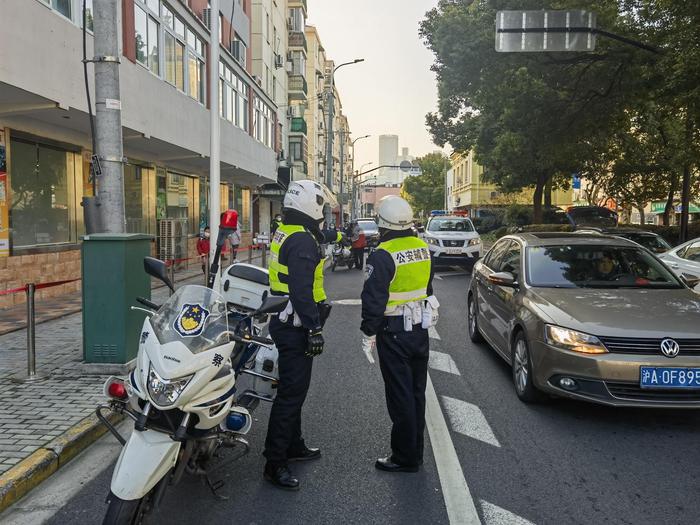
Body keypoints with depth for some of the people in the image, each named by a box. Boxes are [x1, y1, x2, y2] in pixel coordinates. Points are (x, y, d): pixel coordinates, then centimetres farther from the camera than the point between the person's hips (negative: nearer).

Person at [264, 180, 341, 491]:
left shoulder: (284, 233, 10)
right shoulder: (303, 241, -21)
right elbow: (302, 290, -25)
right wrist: (314, 329, -23)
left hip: (284, 322, 11)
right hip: (295, 328, -11)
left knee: (294, 388, 20)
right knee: (292, 392, -4)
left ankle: (294, 446, 35)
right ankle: (275, 463, 4)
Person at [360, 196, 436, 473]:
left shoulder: (382, 255, -19)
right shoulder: (422, 248, 5)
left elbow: (374, 299, -19)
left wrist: (368, 333, -10)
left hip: (394, 333, -8)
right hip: (420, 329, 8)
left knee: (400, 395, 2)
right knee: (417, 392, 17)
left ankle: (405, 458, 13)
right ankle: (415, 452, 30)